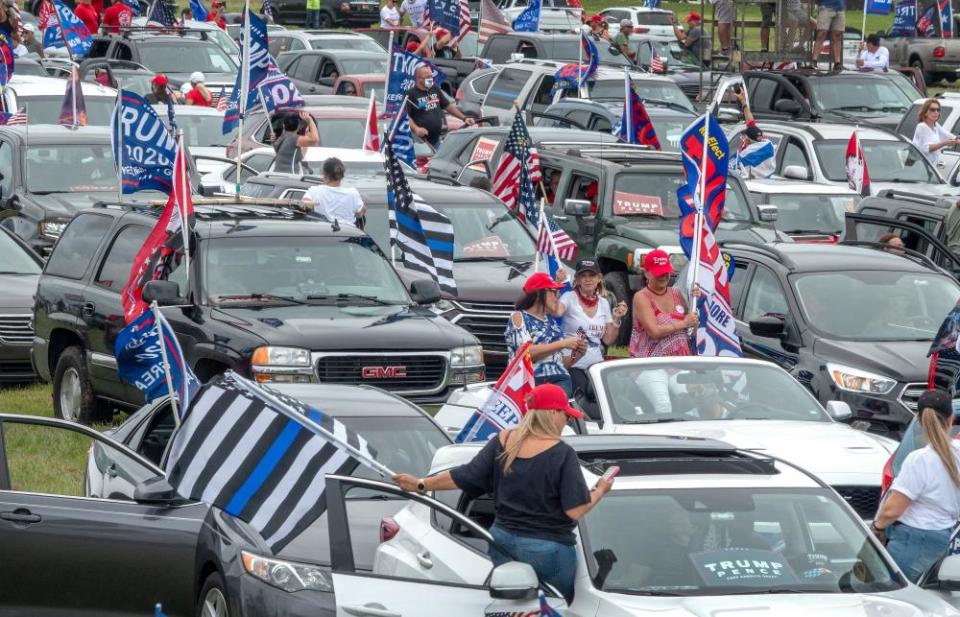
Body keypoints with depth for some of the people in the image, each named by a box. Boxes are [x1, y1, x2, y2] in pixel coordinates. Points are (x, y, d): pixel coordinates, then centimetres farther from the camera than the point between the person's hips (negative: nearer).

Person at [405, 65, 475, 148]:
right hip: (420, 140, -7)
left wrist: (464, 118, 14)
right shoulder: (411, 94, -8)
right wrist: (416, 128, -31)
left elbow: (448, 106, 21)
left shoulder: (435, 90, 13)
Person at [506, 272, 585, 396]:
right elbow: (526, 352, -10)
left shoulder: (551, 321, 25)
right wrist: (563, 344, -9)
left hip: (559, 380, 4)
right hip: (531, 380, -4)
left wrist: (575, 355, 8)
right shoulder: (518, 317, 8)